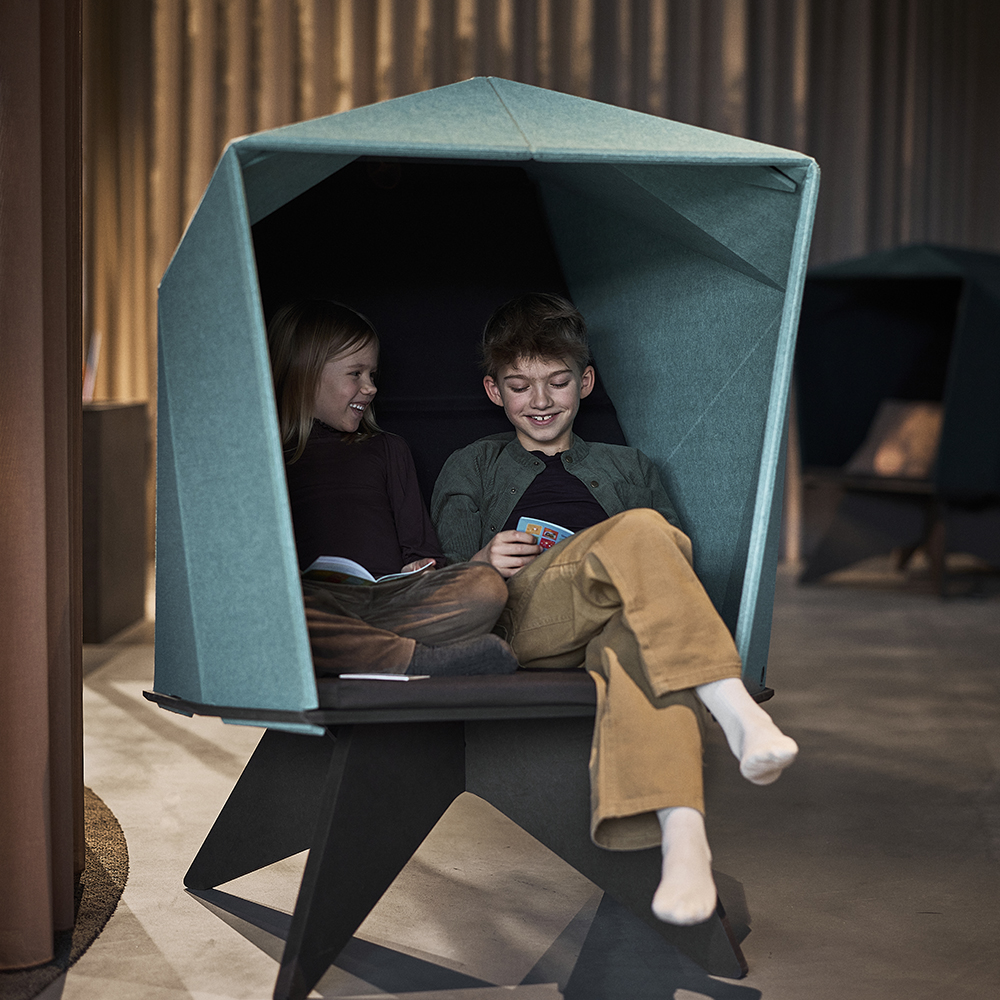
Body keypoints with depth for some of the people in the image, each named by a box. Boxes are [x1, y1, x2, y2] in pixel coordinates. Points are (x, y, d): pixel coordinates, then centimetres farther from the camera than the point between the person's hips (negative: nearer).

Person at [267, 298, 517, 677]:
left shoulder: (387, 450, 30)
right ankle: (420, 658, -44)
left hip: (389, 598, 3)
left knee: (486, 585, -26)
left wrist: (419, 569, 2)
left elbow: (422, 549, 25)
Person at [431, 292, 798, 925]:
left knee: (642, 634, -42)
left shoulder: (628, 468, 35)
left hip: (610, 623, 2)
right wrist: (485, 563, -5)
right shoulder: (471, 470, 31)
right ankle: (739, 714, -50)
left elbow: (677, 554, 22)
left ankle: (681, 833, -63)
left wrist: (668, 560, -3)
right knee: (639, 530, -34)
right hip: (521, 620, -1)